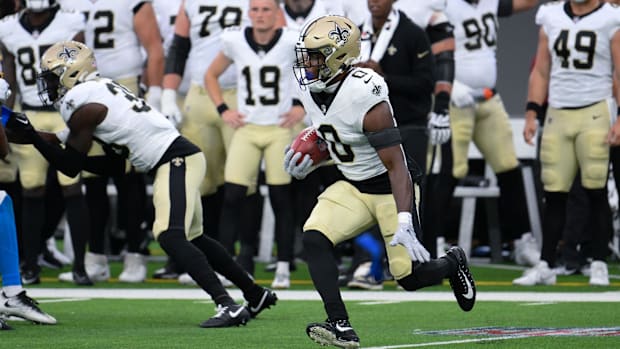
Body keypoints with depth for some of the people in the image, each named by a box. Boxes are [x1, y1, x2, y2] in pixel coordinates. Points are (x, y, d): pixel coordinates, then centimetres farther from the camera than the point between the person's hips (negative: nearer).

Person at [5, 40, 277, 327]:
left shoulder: (80, 104, -10)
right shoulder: (100, 92, 19)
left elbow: (71, 167, -4)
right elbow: (115, 166, 19)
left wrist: (32, 136, -1)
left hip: (175, 161, -10)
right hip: (180, 157, 10)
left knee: (170, 237, -21)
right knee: (191, 237, 22)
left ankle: (228, 306, -31)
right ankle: (256, 295, 32)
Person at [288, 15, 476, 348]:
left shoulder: (365, 97, -30)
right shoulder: (312, 90, -6)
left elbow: (395, 165, -29)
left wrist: (404, 222, -36)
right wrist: (310, 161, 0)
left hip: (390, 189, -7)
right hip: (352, 186, 7)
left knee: (409, 277, -3)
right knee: (314, 239, -18)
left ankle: (453, 262, 32)